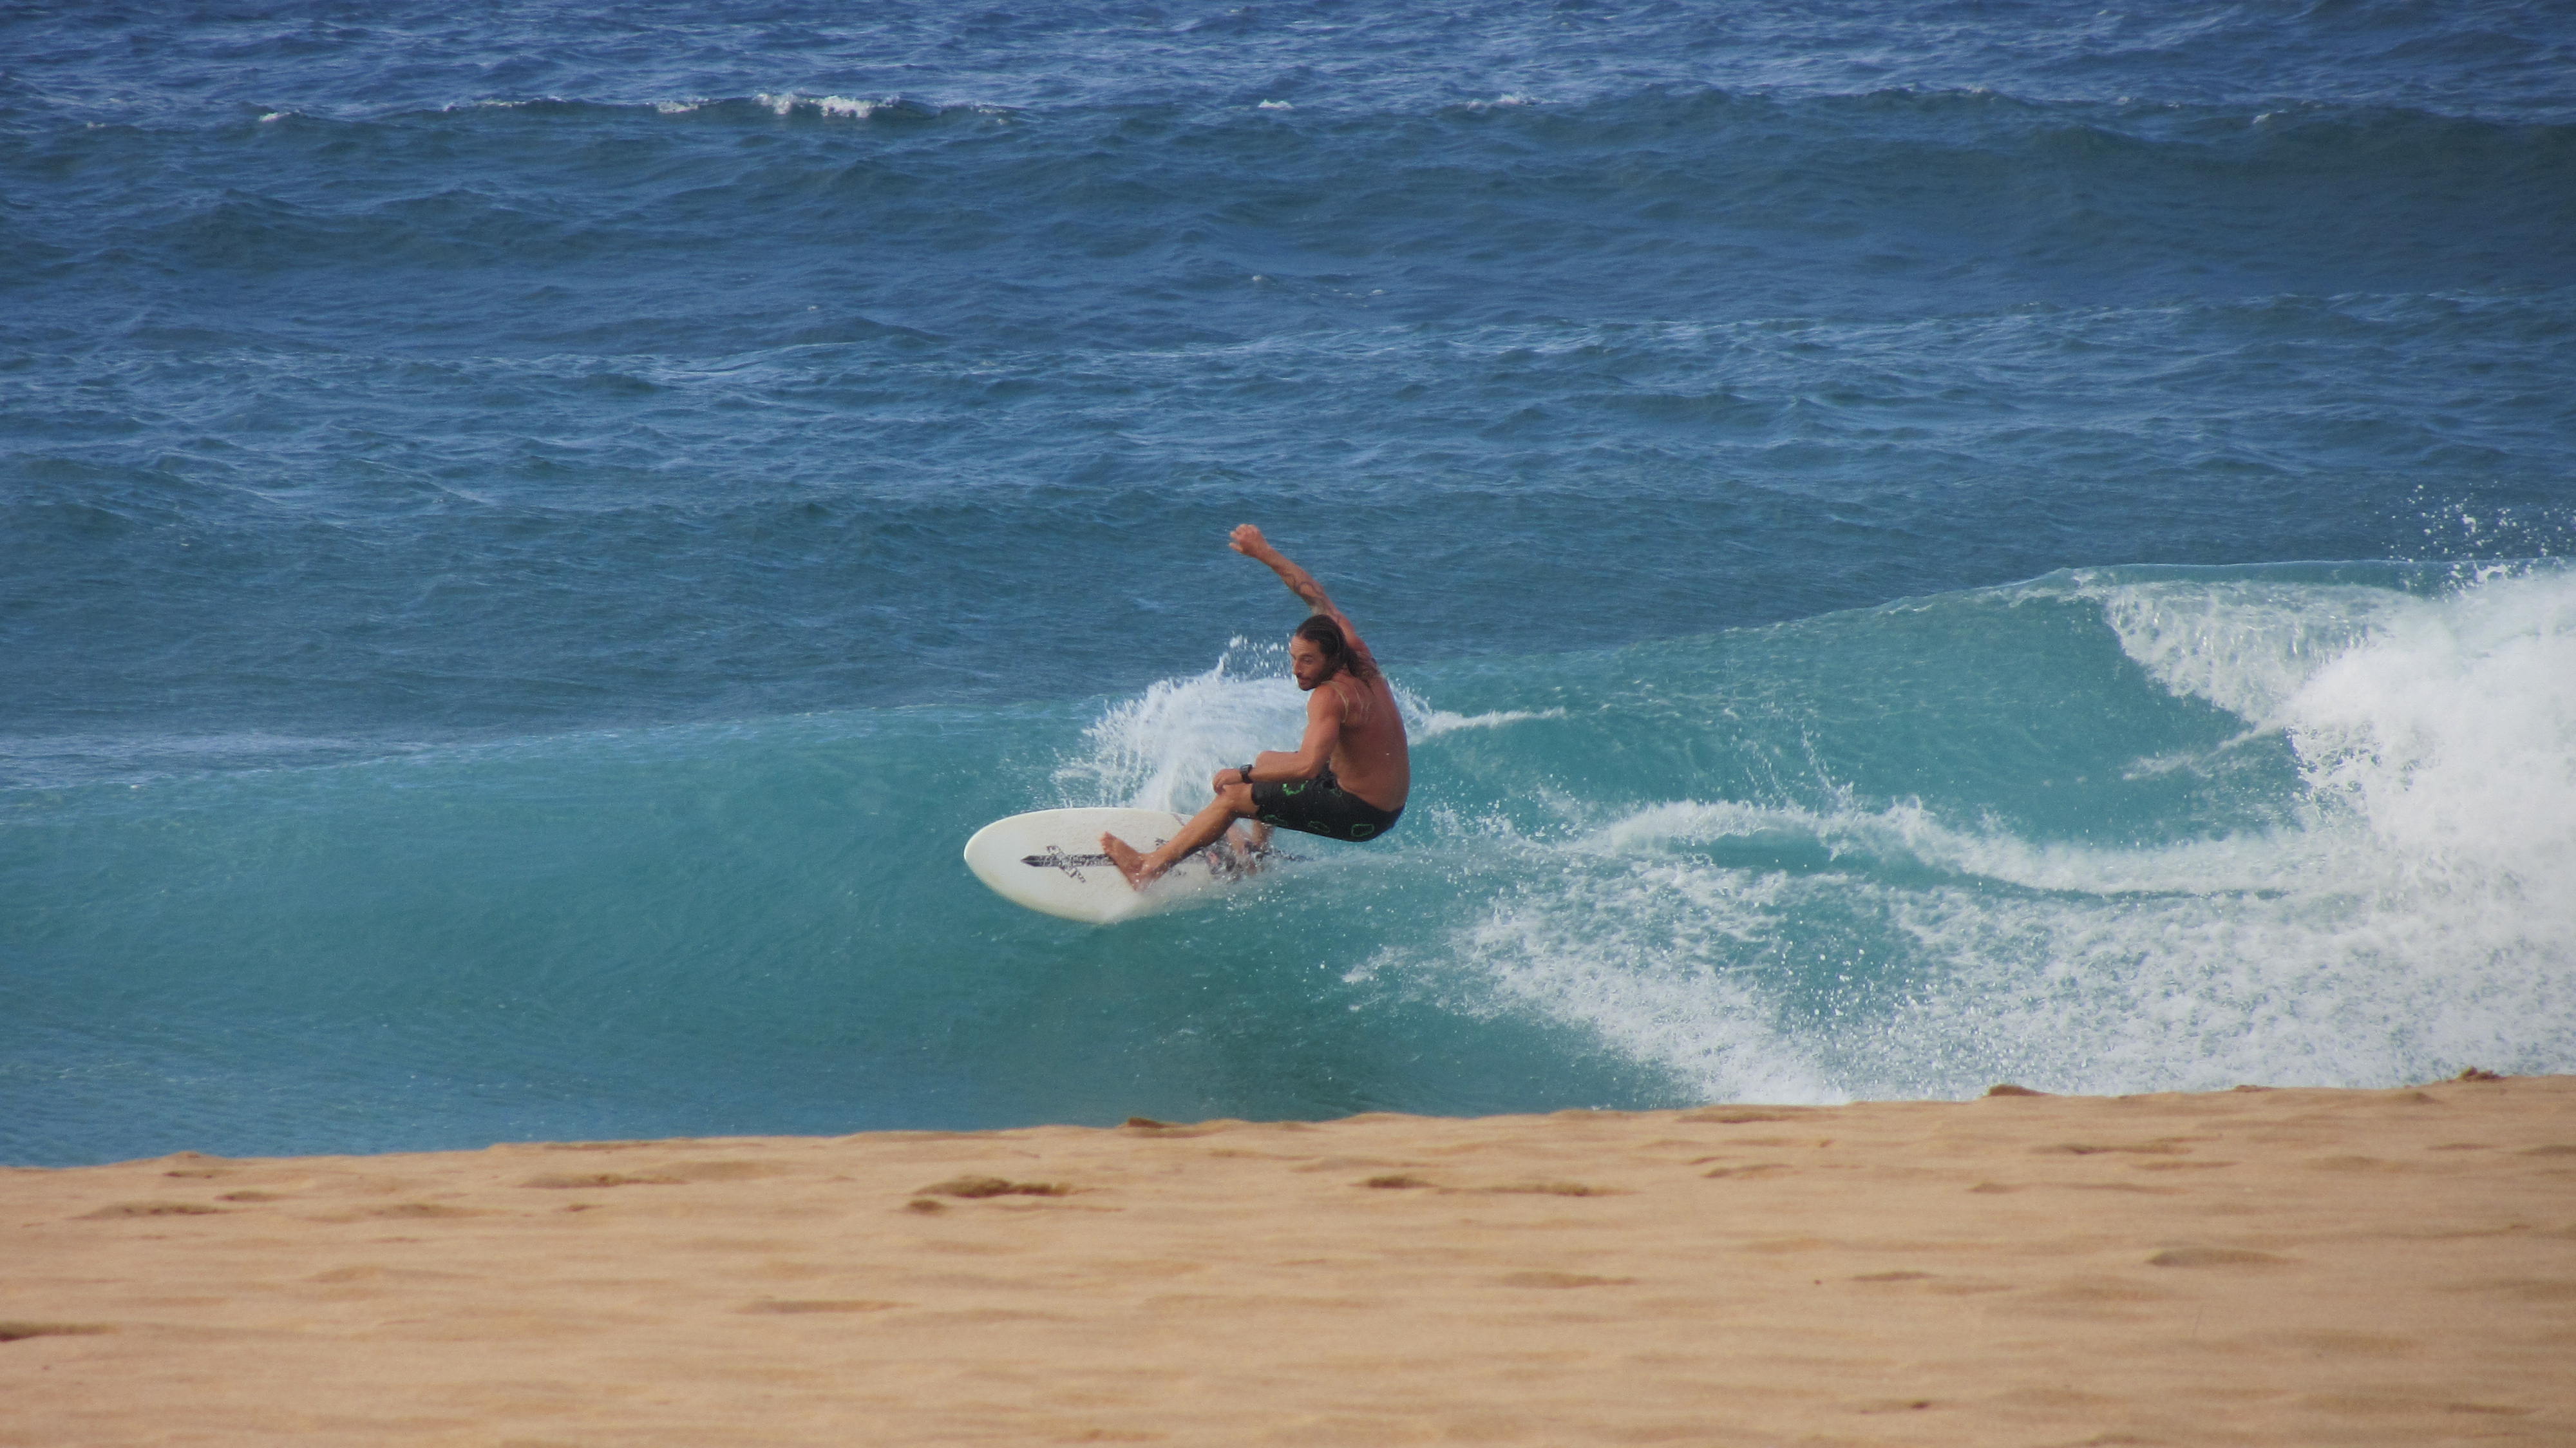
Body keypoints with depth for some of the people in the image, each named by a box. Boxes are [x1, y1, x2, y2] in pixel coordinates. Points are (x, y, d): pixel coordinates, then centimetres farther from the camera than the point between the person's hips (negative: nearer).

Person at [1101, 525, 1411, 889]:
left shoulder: (1330, 696, -27)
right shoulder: (1358, 656, -2)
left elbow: (1308, 765, -39)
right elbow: (1319, 599, 12)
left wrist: (1243, 773, -27)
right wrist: (1265, 554, 15)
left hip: (1362, 816, -10)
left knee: (1233, 797, -7)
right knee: (1268, 762, 29)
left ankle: (1150, 867, 0)